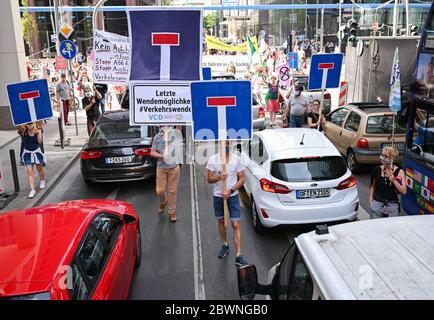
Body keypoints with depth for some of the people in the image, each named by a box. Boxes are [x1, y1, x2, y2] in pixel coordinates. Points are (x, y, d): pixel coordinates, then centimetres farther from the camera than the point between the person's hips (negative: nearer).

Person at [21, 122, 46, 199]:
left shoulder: (37, 130, -11)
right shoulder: (24, 131, -9)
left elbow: (40, 142, -18)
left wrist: (39, 134, -30)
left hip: (36, 151, 0)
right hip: (27, 153, 0)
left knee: (40, 168, 20)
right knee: (29, 172, -8)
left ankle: (42, 181, 49)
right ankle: (32, 190, -7)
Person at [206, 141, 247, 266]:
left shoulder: (236, 159, -7)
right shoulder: (213, 159, -5)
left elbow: (242, 179, -4)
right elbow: (209, 179, -3)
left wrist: (230, 191, -17)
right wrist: (219, 177, -25)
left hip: (233, 196, -2)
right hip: (218, 196, 2)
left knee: (236, 225, -5)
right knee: (221, 221, 18)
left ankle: (238, 256, -1)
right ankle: (225, 245, 40)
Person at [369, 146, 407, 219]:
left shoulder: (399, 171, -6)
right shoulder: (377, 170, -1)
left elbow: (404, 191, -11)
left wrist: (394, 180, -21)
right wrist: (370, 200, 3)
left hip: (392, 205, -1)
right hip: (377, 204, 1)